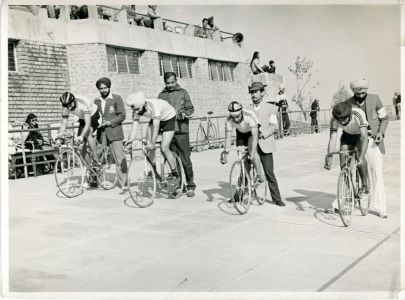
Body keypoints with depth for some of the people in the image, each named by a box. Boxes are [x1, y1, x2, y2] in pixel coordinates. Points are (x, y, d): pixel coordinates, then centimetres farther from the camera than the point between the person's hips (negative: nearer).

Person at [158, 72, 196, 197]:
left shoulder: (183, 92, 8)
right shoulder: (162, 95, 13)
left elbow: (190, 108, 8)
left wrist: (185, 114, -12)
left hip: (181, 130, -2)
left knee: (185, 160, -4)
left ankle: (191, 186, 3)